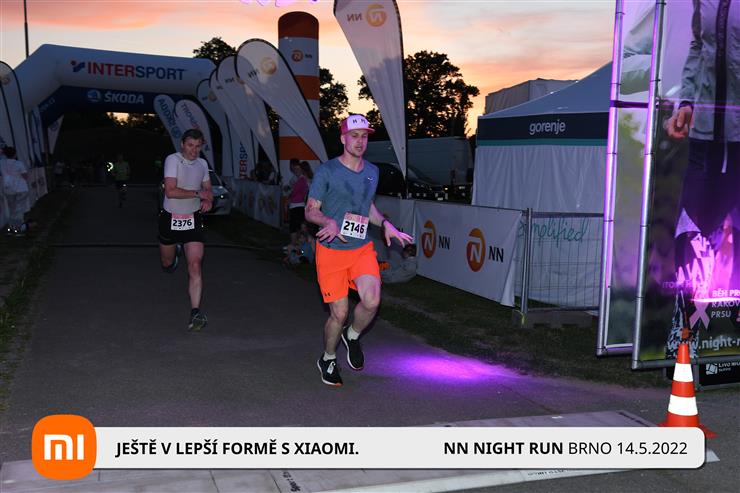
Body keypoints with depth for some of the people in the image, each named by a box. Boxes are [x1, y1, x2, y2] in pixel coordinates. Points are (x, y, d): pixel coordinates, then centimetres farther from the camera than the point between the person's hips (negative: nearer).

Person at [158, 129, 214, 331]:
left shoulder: (202, 164, 5)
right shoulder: (173, 160, -13)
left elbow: (208, 189, 20)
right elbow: (171, 191, -24)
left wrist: (208, 199, -3)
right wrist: (198, 194, -18)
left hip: (193, 220, 2)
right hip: (170, 218, -2)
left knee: (195, 265, -13)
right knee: (168, 265, 17)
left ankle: (195, 313, -14)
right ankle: (176, 250, 55)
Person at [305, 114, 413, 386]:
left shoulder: (372, 171, 9)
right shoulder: (327, 171, -6)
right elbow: (310, 211, -3)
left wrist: (385, 223, 7)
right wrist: (330, 222, -24)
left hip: (362, 249, 4)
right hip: (331, 250, -3)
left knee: (371, 301, -19)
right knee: (339, 312, -3)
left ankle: (352, 336, 15)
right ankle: (328, 359, 25)